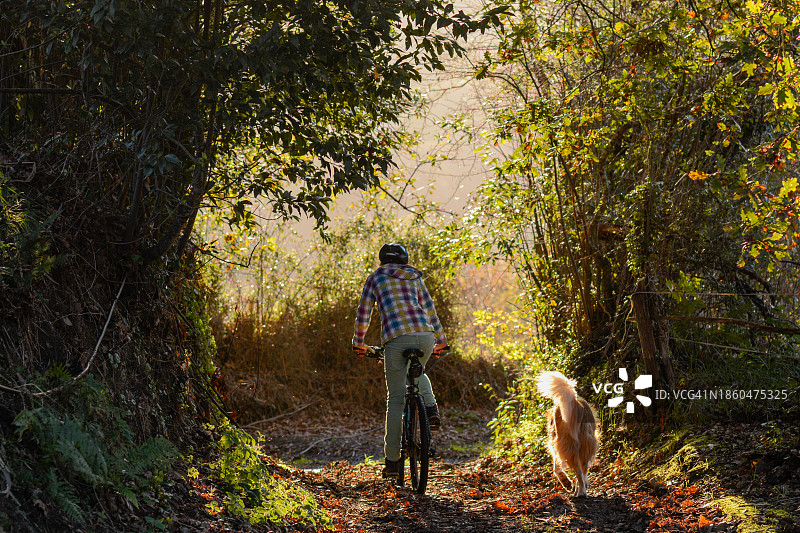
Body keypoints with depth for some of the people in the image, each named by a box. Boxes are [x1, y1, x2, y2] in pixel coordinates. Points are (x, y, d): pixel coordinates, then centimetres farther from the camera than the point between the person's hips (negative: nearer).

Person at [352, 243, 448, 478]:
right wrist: (440, 341, 39)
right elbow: (430, 310, 28)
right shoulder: (415, 278, 24)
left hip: (396, 338, -3)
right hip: (425, 336, 3)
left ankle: (392, 461, 5)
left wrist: (358, 342, 32)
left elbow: (363, 313, 18)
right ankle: (430, 407, 7)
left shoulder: (376, 277, 16)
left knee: (396, 399, 4)